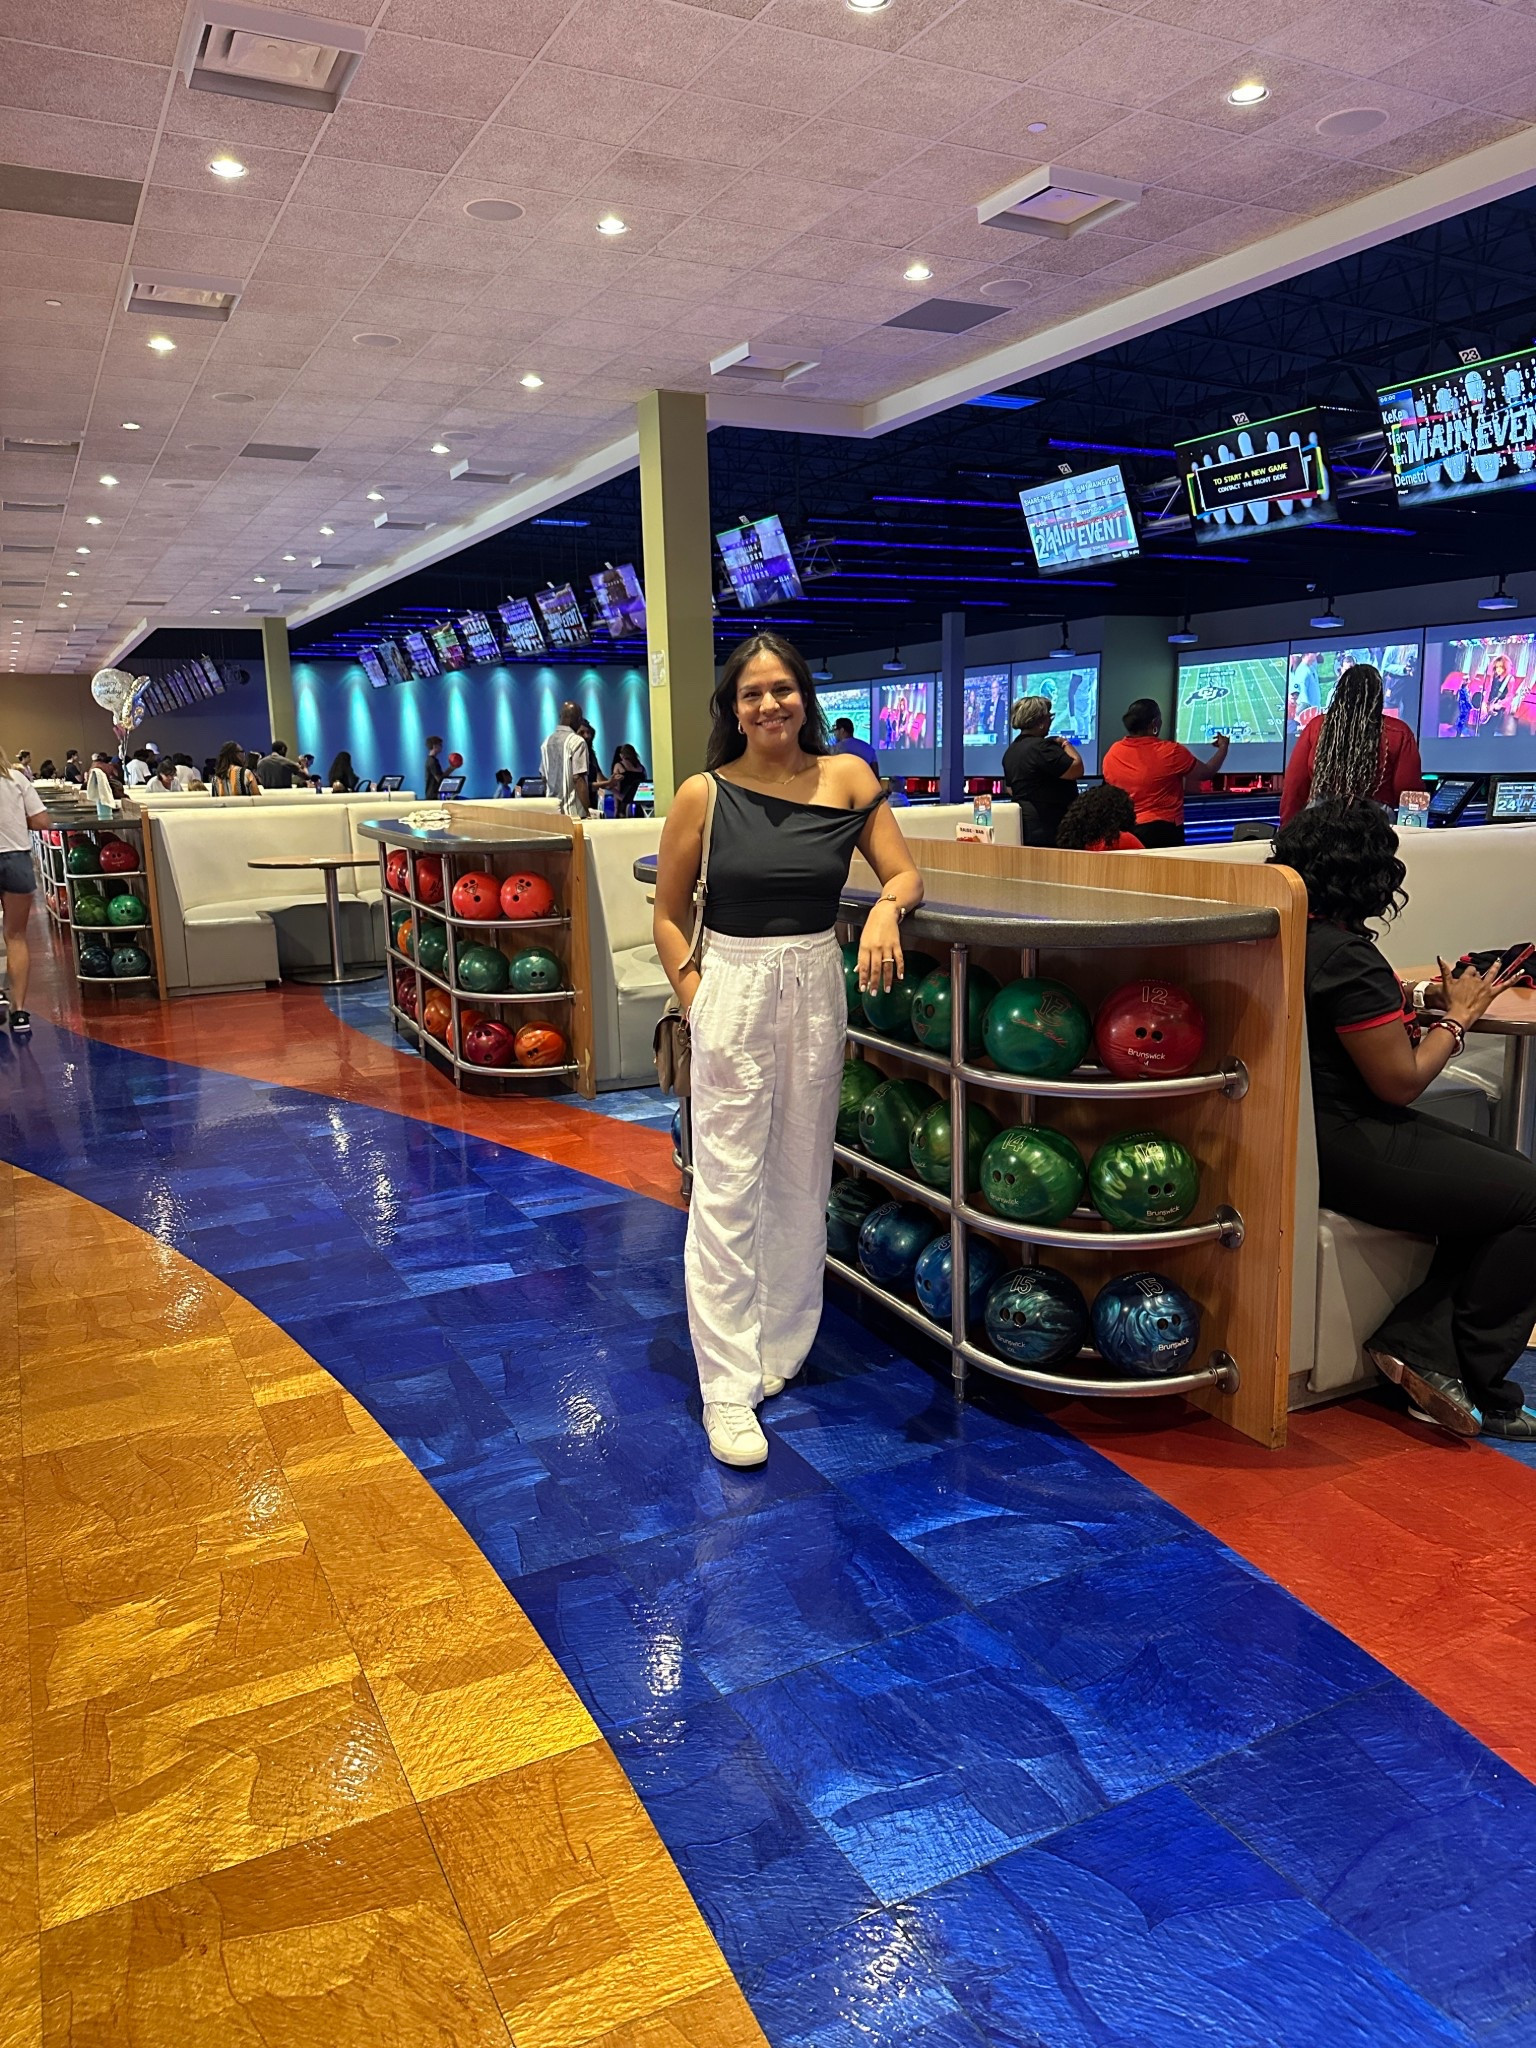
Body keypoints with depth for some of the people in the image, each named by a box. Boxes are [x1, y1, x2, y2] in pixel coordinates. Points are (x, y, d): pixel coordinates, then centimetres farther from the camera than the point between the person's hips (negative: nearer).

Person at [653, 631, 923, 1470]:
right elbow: (669, 914, 2)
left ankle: (782, 1344, 31)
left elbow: (904, 874, 3)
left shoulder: (847, 778, 0)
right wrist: (697, 999, -9)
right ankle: (727, 1386, 6)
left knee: (802, 1181, 13)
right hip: (732, 989, -3)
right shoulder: (704, 795, -5)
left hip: (817, 988, 3)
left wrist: (886, 908, -19)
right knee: (726, 1189, -2)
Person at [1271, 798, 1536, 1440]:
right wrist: (1457, 1018, 0)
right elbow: (1401, 1081, -15)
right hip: (1343, 1151, -10)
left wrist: (1421, 1013, 7)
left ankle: (1418, 1341, 3)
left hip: (1318, 1130, 10)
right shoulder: (1345, 956, -21)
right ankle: (1470, 1377, 9)